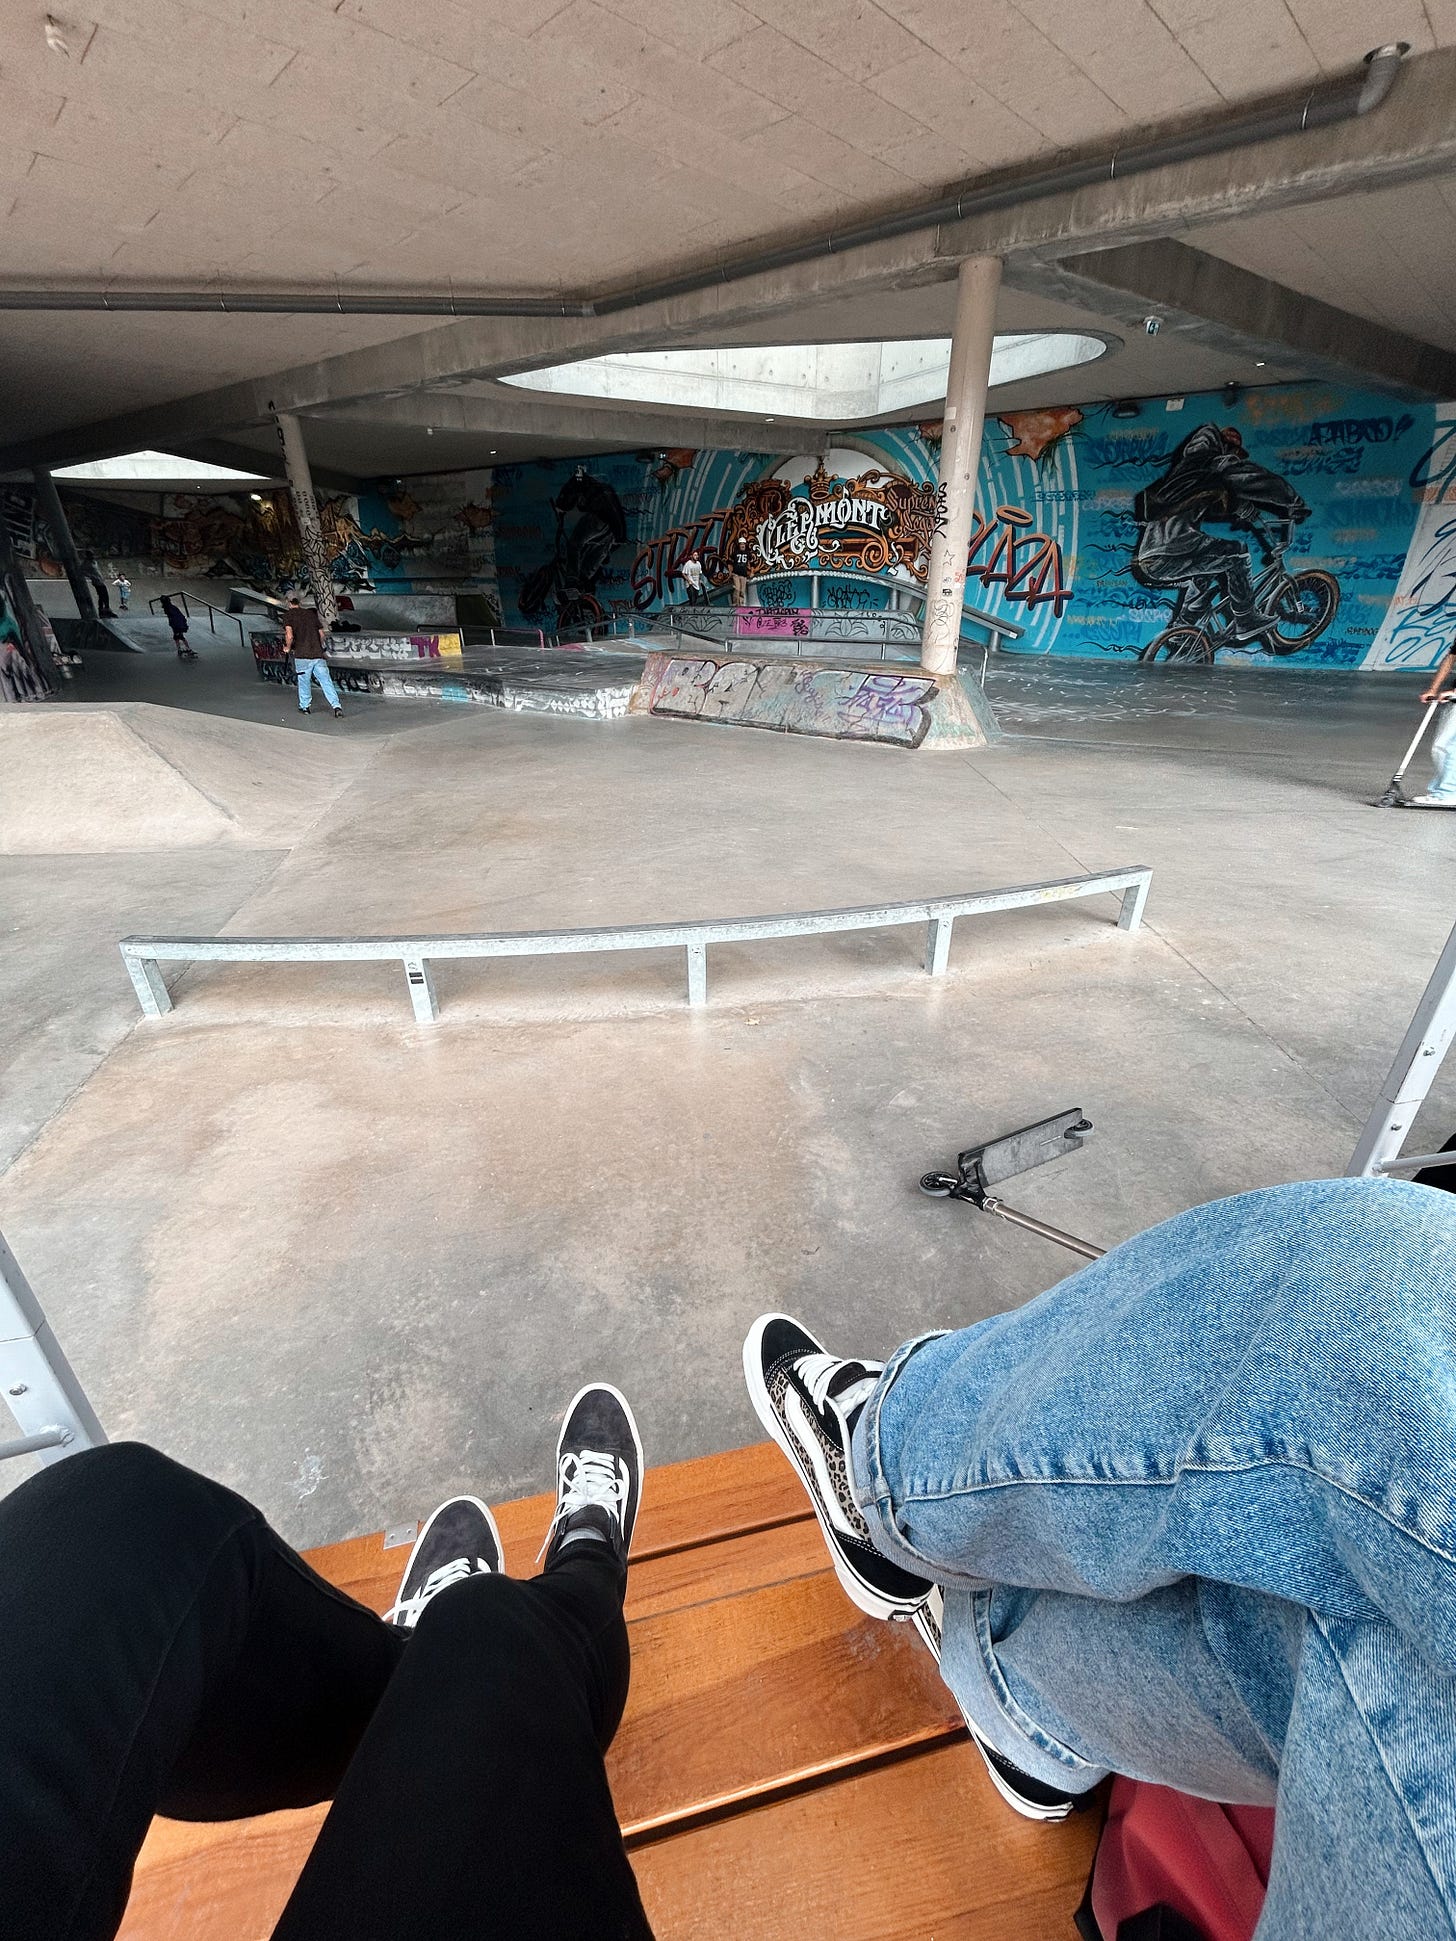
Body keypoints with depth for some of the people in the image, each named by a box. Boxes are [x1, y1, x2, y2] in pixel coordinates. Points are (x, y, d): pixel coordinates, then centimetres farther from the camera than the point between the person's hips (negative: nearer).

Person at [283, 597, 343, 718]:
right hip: (318, 654, 3)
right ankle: (336, 706, -12)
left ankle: (305, 707, 20)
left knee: (303, 681, 12)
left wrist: (288, 648, 8)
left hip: (302, 655, -3)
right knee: (326, 681, -1)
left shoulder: (288, 614, 1)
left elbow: (290, 636, -11)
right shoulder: (311, 613, 14)